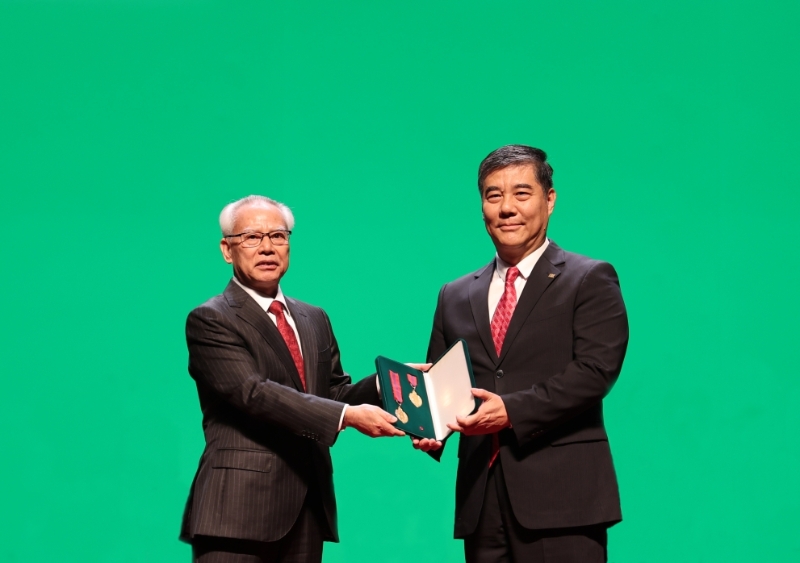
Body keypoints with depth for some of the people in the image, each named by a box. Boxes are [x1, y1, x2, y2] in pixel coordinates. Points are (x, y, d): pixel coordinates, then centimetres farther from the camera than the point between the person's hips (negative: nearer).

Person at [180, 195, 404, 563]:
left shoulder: (314, 320, 19)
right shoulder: (209, 321, -5)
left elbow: (333, 393, 16)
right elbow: (253, 393, -18)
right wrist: (347, 415, -24)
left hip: (308, 505, 7)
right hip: (241, 505, -6)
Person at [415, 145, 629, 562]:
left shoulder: (590, 280, 3)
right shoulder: (456, 297, 18)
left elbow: (595, 369, -9)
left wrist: (512, 410, -18)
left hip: (561, 497, -4)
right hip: (482, 499, 5)